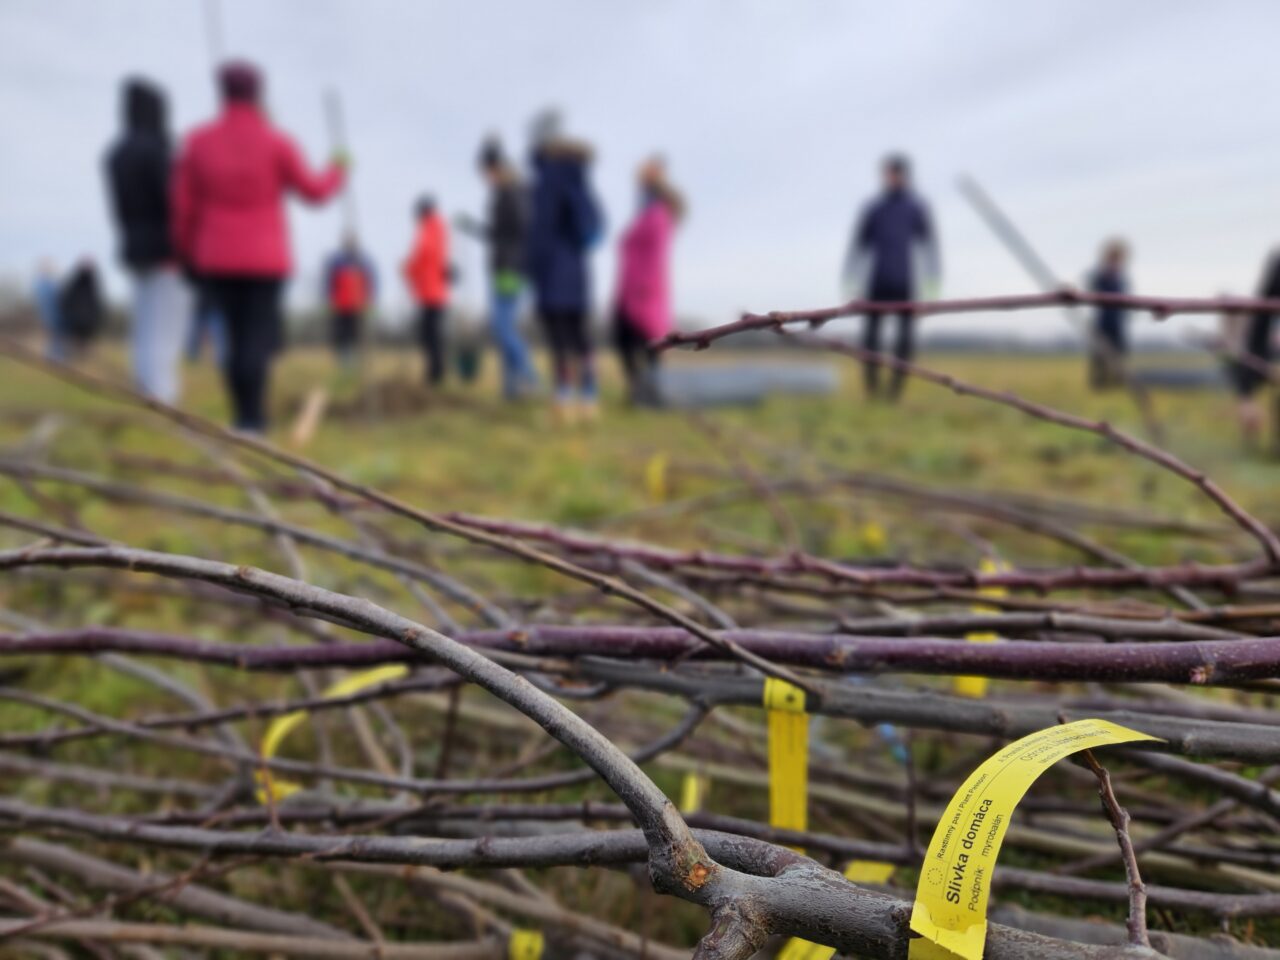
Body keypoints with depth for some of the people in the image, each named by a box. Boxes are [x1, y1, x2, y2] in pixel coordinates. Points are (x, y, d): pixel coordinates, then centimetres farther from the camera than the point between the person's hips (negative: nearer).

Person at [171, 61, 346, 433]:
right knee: (261, 338, -3)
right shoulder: (276, 142, -7)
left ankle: (247, 416, 11)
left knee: (238, 336, 12)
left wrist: (187, 252, 16)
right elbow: (313, 191, 1)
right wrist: (337, 171, 21)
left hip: (217, 259, 3)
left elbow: (184, 204, 3)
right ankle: (251, 420, -12)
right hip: (265, 259, -3)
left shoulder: (198, 141, 2)